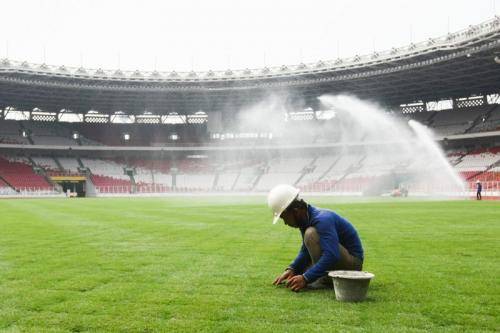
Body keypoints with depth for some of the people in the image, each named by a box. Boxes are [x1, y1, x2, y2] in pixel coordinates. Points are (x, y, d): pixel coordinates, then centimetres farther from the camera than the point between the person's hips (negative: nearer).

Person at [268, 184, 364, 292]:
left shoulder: (322, 219, -27)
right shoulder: (306, 219, 1)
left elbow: (332, 256, -37)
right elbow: (306, 250, 11)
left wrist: (305, 278, -36)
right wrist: (291, 269, -5)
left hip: (352, 262, -9)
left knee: (311, 234, -27)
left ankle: (325, 280, -18)